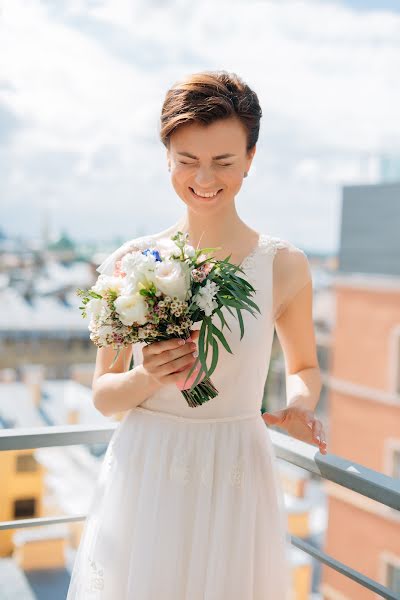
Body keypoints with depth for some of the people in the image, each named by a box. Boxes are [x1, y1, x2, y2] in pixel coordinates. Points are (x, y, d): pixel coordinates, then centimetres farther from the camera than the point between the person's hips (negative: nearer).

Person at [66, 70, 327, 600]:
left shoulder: (284, 266, -5)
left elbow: (304, 367, 11)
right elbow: (103, 396, 2)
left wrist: (298, 408, -10)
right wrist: (145, 378, -19)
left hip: (235, 481, 0)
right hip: (142, 476, 1)